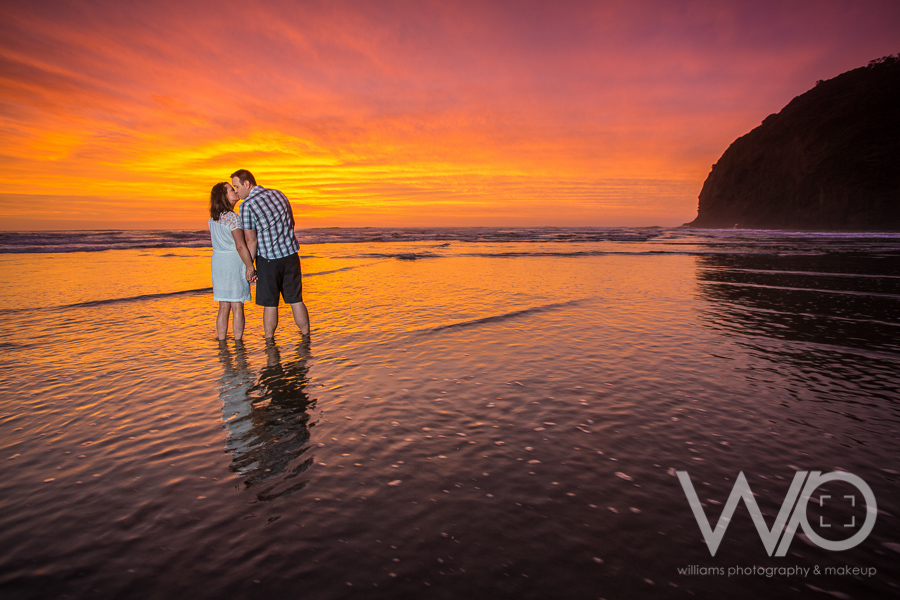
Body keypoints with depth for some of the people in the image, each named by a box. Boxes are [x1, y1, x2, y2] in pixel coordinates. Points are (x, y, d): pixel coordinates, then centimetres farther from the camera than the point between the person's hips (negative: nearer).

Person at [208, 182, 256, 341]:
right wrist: (251, 267, -15)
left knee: (224, 307, 11)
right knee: (237, 307, 1)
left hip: (218, 262, 7)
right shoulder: (232, 217, -14)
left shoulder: (213, 218, 11)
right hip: (234, 263, -7)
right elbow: (240, 246, -19)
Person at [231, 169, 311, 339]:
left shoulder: (247, 205, -11)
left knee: (270, 304, 6)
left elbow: (251, 240, -12)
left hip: (268, 259, -5)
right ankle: (306, 336, 16)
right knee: (296, 300, 11)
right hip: (291, 254, 5)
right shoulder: (278, 194, 7)